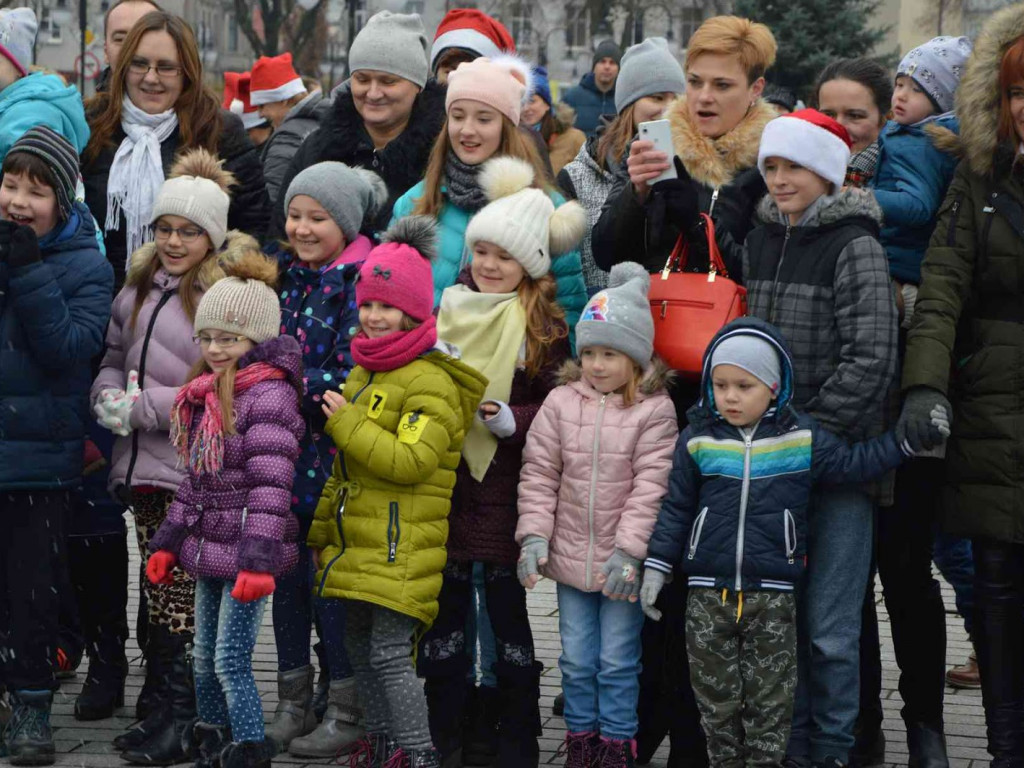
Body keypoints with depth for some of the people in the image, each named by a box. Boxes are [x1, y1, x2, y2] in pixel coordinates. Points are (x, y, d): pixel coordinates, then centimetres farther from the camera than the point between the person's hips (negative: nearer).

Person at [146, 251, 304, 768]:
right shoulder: (206, 398, 13)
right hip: (208, 547, 9)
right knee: (205, 656, 16)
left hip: (247, 549, -9)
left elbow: (270, 483, -21)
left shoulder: (269, 394, -14)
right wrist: (168, 542, 18)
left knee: (232, 660, -9)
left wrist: (258, 561, -26)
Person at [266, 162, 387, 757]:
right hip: (288, 449, 7)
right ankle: (294, 703, 24)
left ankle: (348, 714, 10)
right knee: (285, 573, 12)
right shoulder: (292, 274, 10)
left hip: (334, 456, -7)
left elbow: (352, 377, -17)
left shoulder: (361, 280, -12)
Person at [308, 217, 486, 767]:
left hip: (402, 551, -9)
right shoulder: (363, 374, 16)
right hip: (358, 547, 9)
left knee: (389, 653, -11)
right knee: (360, 649, 14)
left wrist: (346, 422, -18)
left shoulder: (430, 382, -13)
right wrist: (321, 532, 25)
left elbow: (411, 462, -25)